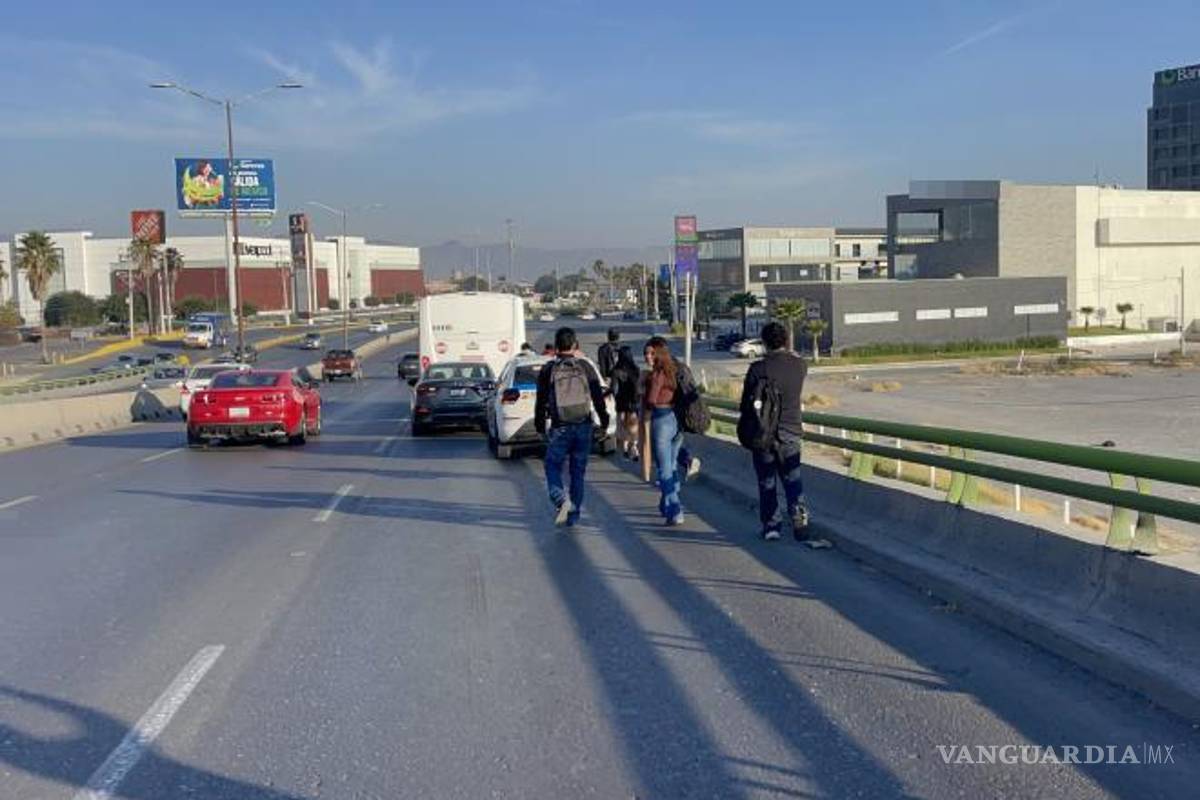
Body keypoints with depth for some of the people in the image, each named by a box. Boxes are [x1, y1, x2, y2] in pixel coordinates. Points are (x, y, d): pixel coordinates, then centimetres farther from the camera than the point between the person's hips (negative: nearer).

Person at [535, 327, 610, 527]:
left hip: (559, 428, -2)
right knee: (578, 470, 11)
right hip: (583, 426, 2)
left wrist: (539, 424, 13)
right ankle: (574, 514, 13)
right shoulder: (585, 367, 0)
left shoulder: (548, 369, -3)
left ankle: (561, 499, -18)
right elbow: (598, 396, 2)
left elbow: (541, 400, 2)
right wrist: (604, 419, 13)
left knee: (553, 466, 8)